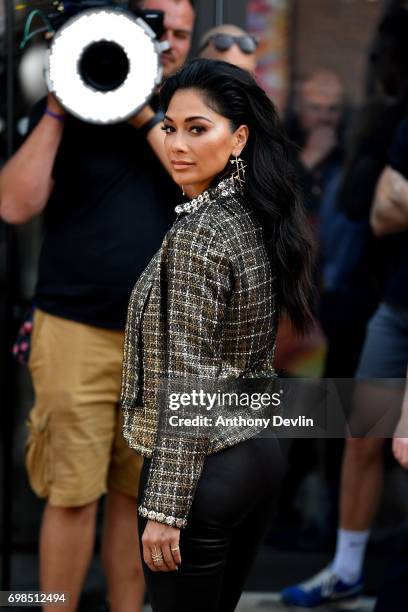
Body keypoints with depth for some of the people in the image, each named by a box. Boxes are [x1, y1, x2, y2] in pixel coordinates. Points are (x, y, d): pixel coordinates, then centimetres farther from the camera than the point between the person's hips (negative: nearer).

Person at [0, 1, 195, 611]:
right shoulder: (71, 109, 2)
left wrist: (148, 118, -12)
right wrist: (56, 110, -11)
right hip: (78, 332, -3)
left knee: (136, 495, 7)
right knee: (73, 497, -3)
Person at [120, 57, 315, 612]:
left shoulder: (197, 234, -19)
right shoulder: (257, 220, 7)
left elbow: (190, 383, -21)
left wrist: (164, 507, -20)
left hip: (204, 469, -9)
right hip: (261, 456, 9)